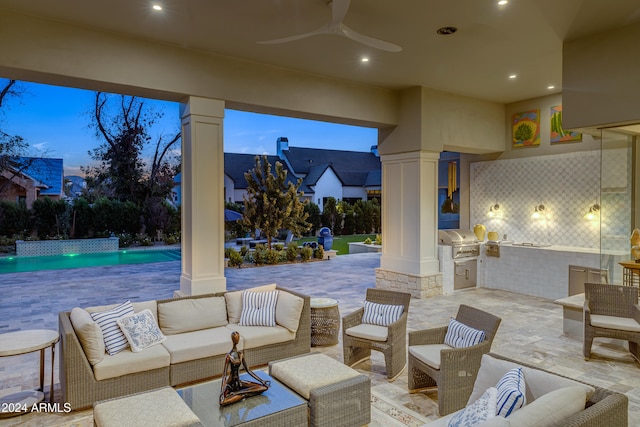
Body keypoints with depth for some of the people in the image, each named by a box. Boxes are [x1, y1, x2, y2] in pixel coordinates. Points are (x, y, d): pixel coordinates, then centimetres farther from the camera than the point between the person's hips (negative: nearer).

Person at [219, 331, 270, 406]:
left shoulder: (240, 353, 1)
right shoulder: (229, 356, -16)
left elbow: (248, 370, 8)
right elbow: (225, 375, -17)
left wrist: (261, 381, 6)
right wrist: (222, 392, -29)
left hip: (239, 382, 6)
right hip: (230, 384, -6)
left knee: (264, 387, -11)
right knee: (222, 402, -37)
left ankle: (236, 393, -14)